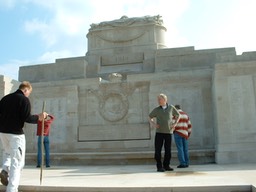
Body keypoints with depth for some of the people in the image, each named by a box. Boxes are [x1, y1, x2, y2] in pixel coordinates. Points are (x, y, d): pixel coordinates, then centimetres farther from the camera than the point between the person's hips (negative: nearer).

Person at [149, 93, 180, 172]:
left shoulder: (171, 107, 5)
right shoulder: (156, 109, 3)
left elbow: (178, 115, 19)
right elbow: (150, 117, 16)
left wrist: (175, 124, 6)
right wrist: (153, 124, -3)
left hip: (168, 132, 1)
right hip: (159, 132, -1)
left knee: (168, 151, 6)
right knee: (158, 150, -4)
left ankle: (166, 166, 19)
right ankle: (159, 167, 6)